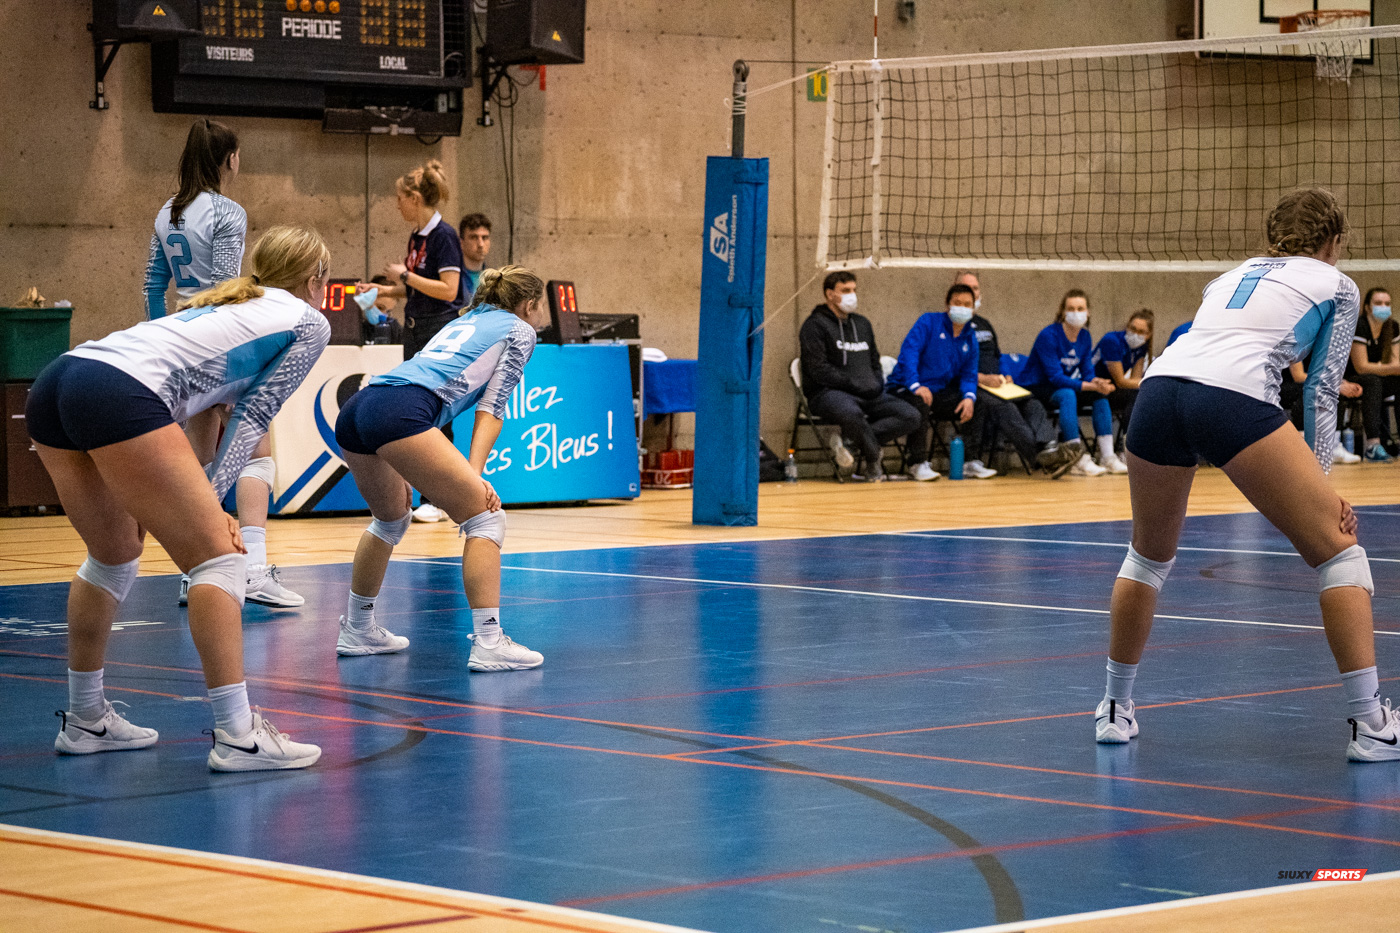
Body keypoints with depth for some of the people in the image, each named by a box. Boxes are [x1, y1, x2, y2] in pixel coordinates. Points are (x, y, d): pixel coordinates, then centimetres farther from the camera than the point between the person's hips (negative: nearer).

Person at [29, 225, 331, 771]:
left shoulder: (230, 299, 36)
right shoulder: (309, 323, 16)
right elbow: (252, 418, 8)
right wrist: (211, 498, 6)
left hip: (57, 381, 8)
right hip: (119, 394, -8)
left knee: (116, 556, 24)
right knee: (216, 557, -2)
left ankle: (85, 720, 31)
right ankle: (236, 736, -8)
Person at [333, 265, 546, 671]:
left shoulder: (465, 321, 37)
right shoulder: (519, 330, 16)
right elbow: (490, 409, 4)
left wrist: (407, 471, 36)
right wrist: (473, 474, -4)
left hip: (355, 410, 9)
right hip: (399, 413, -9)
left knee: (392, 519, 31)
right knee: (485, 516, -4)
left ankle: (357, 630, 39)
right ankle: (488, 643, -15)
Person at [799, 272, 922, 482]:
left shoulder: (862, 323, 22)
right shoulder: (816, 325, -1)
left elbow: (875, 362, 29)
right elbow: (819, 370, -11)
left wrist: (877, 384, 7)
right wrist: (856, 385, -15)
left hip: (869, 395, 7)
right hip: (827, 393, -7)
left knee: (912, 417, -15)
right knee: (851, 413, -42)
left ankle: (846, 437, -20)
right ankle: (873, 461, -17)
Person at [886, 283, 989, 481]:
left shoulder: (970, 338, 13)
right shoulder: (929, 322, -6)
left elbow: (969, 374, 11)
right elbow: (909, 351, -18)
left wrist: (969, 397, -12)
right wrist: (916, 385, -32)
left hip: (939, 393, 6)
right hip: (905, 389, -6)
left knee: (975, 406, -7)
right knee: (920, 403, -37)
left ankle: (969, 463, -3)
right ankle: (918, 464, -31)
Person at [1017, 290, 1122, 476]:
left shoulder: (1085, 337, 2)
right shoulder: (1048, 336, -20)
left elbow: (1086, 371, 3)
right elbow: (1055, 377, -26)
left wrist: (1096, 382, -23)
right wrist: (1091, 386, -32)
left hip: (1064, 385, 7)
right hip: (1035, 388, -7)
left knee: (1100, 394, -15)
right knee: (1067, 395, -36)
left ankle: (1107, 456, -19)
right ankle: (1078, 461, -42)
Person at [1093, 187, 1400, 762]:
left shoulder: (1233, 275, 36)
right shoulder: (1335, 285, 23)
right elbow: (1321, 391, 17)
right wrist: (1318, 482, 21)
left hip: (1159, 385, 5)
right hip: (1235, 398, -5)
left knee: (1149, 555, 26)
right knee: (1336, 550, 3)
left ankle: (1115, 709, 32)